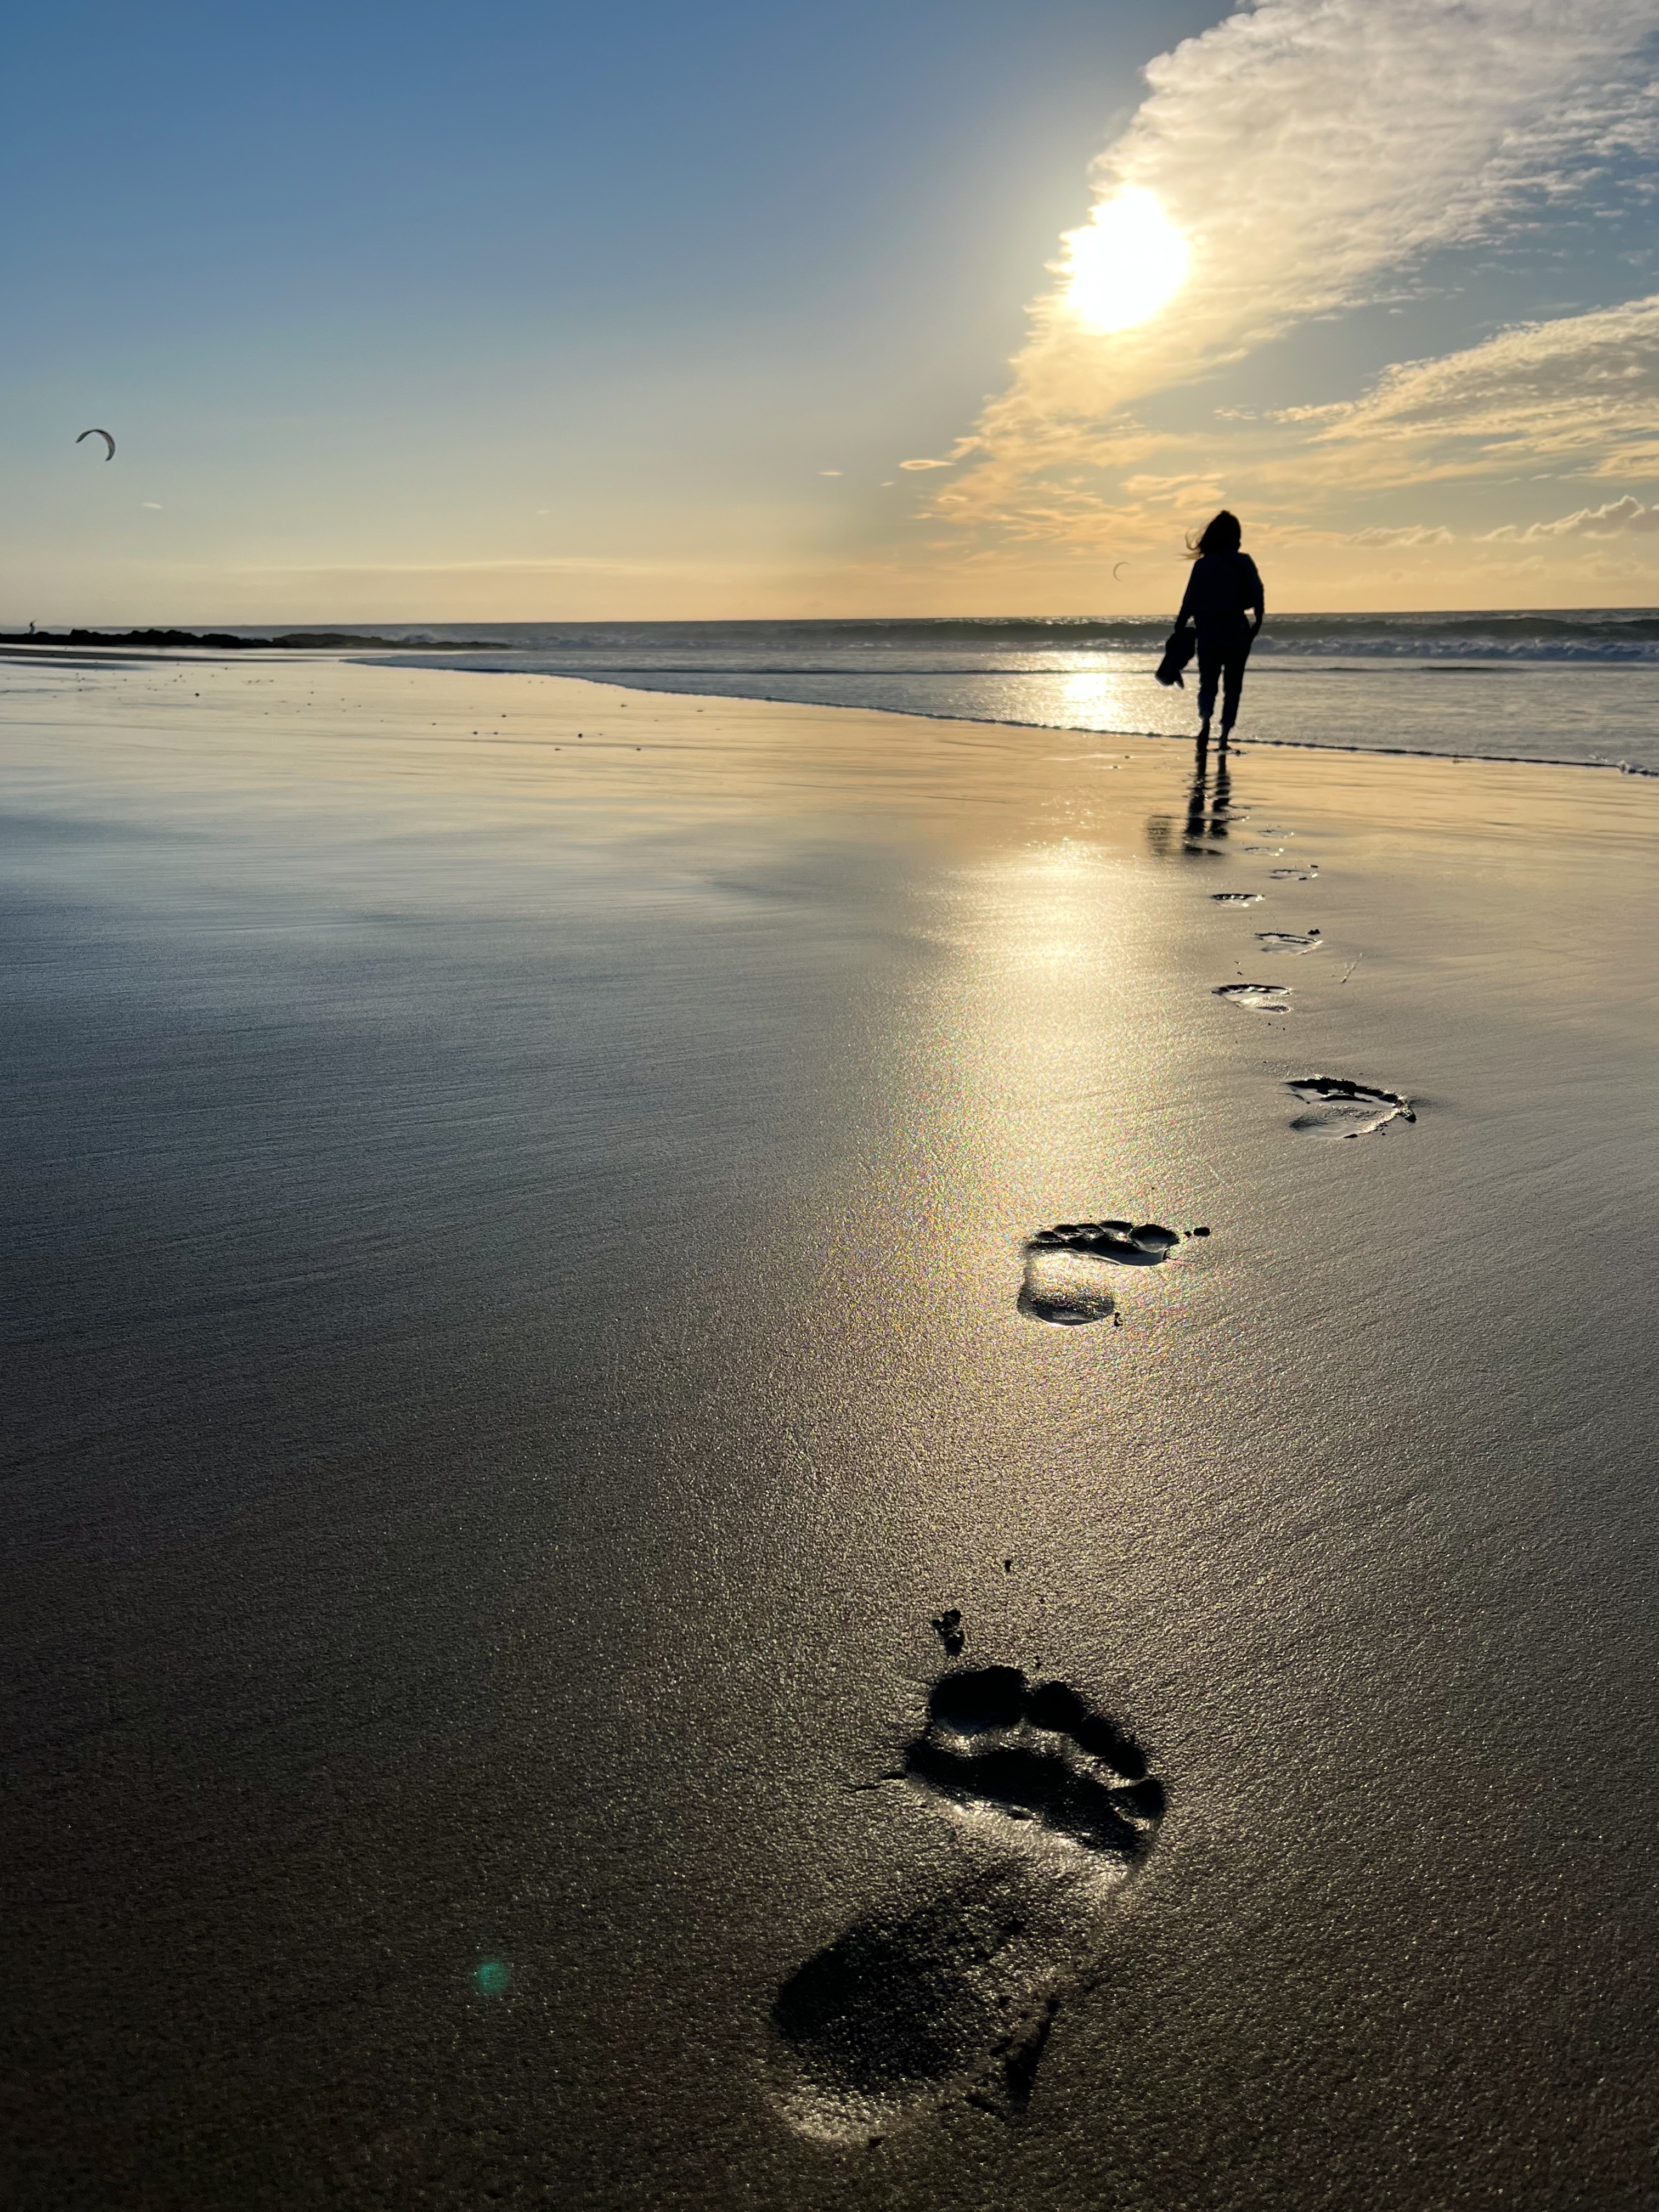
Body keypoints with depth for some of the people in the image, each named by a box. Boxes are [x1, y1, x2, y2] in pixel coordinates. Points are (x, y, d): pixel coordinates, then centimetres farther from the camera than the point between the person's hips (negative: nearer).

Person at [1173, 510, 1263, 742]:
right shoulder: (1245, 563, 0)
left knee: (1208, 682, 7)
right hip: (1238, 631, 1)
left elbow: (1191, 601, -4)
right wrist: (1257, 622, 10)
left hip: (1210, 632, -1)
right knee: (1233, 685, 9)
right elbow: (1257, 597, -2)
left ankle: (1205, 720, -21)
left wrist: (1179, 629, 2)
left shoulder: (1203, 565, -3)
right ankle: (1224, 735, 3)